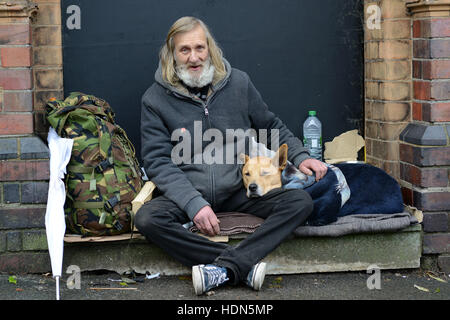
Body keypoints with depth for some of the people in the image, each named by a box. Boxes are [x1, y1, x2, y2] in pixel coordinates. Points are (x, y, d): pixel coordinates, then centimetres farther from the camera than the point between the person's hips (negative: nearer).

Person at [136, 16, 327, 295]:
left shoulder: (238, 83, 4)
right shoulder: (156, 99, -3)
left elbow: (272, 126, 18)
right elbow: (158, 162, -8)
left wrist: (300, 157, 1)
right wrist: (194, 204, -21)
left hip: (241, 190, 2)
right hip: (187, 193, -2)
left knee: (301, 202, -22)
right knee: (147, 219, -31)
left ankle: (225, 267, -33)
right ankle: (245, 265, -32)